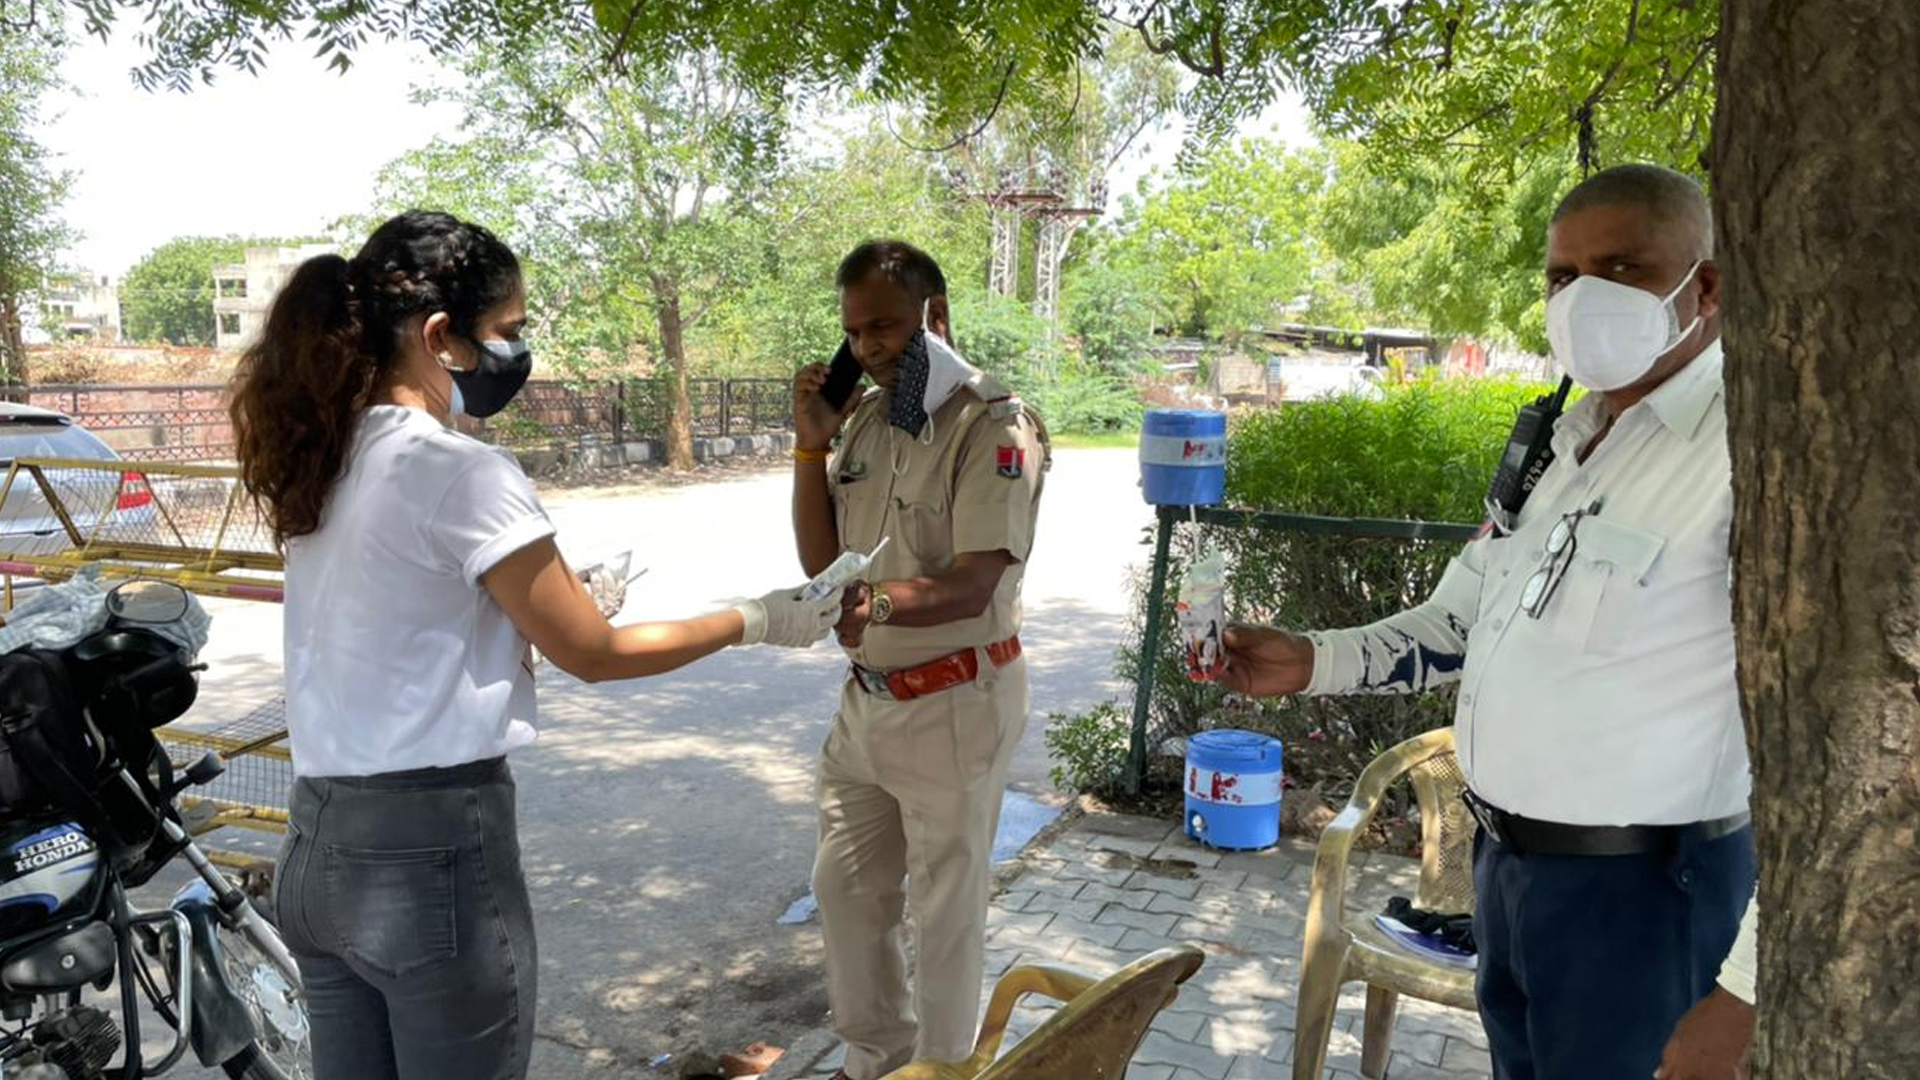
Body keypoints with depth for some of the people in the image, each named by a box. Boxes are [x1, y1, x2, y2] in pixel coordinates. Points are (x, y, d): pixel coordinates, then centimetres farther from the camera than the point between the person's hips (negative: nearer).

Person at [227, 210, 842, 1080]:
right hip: (435, 849, -8)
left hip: (320, 845, 8)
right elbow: (593, 655, -10)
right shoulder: (464, 472, -17)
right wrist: (757, 622, 0)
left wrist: (551, 592, 19)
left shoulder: (318, 466, 6)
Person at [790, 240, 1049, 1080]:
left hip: (955, 704, -7)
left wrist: (877, 602, -43)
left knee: (945, 909, 9)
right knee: (845, 888, 18)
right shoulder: (865, 417, 6)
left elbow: (974, 586, -25)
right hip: (868, 696, 8)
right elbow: (822, 563, 5)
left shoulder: (995, 427, -17)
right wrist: (812, 443, -5)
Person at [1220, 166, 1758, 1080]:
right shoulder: (1558, 444, 7)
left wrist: (1747, 992, -24)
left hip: (1636, 889, -7)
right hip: (1504, 865, 8)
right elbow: (1459, 622, 14)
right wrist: (1311, 662, -1)